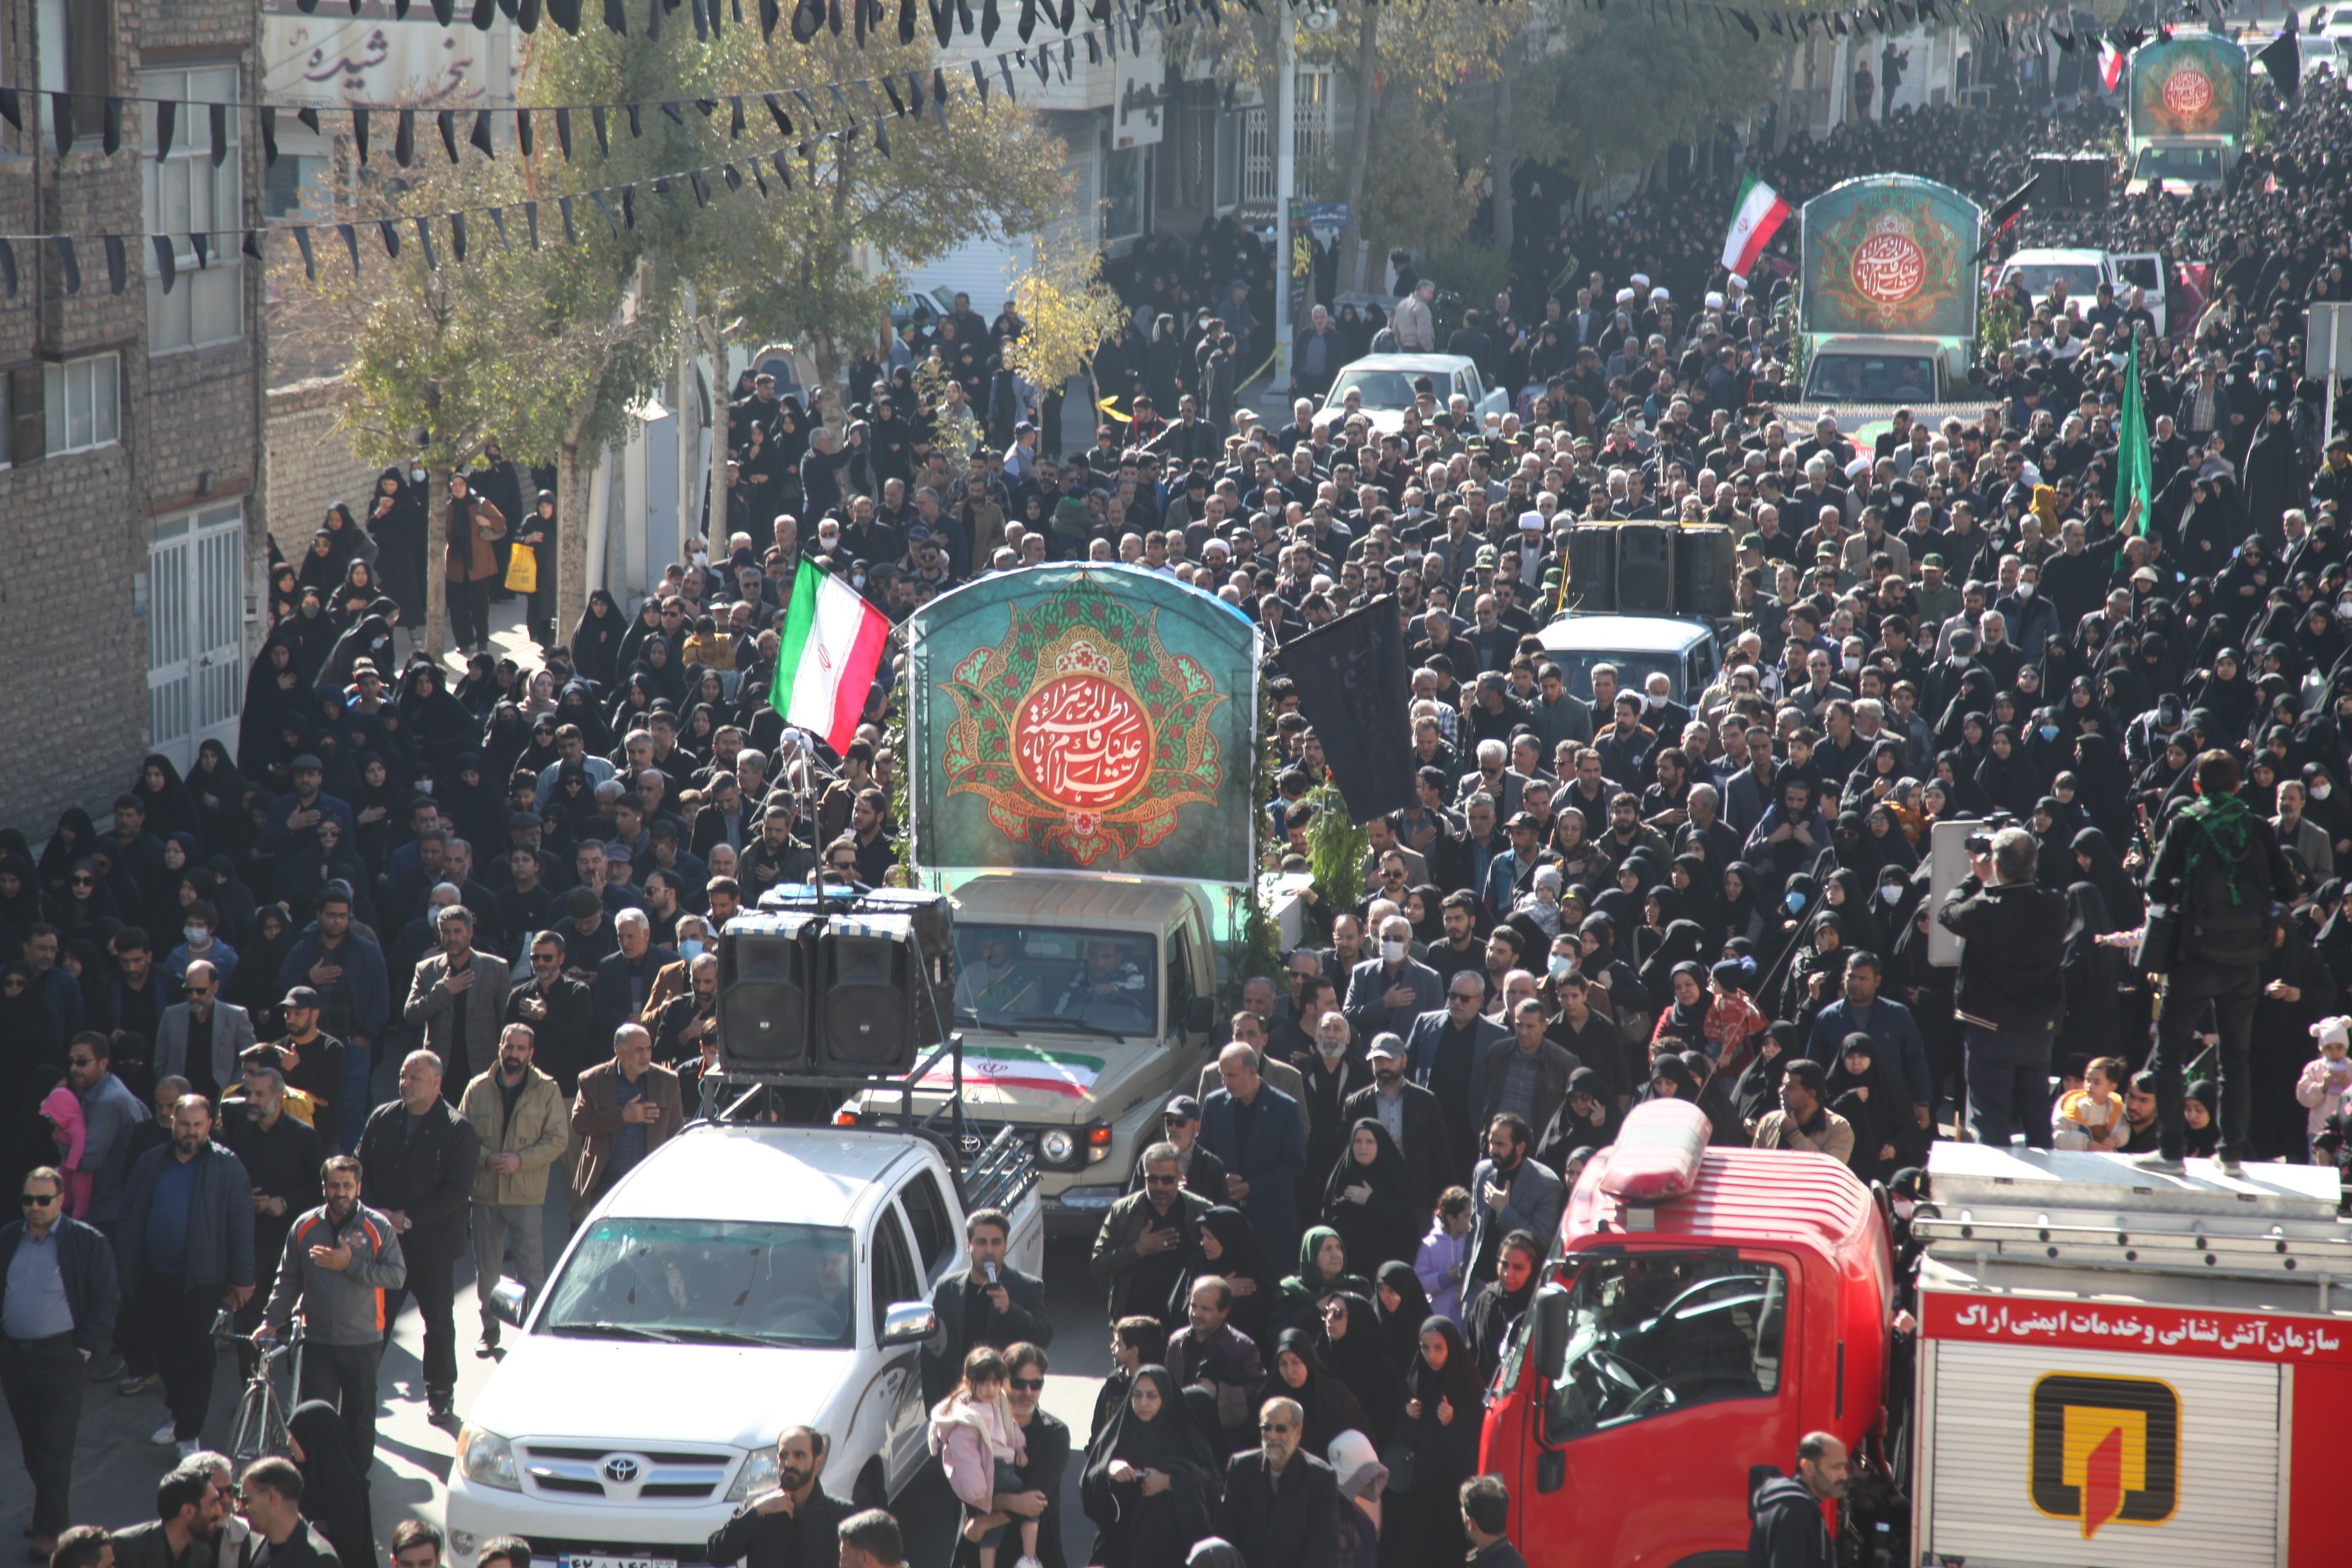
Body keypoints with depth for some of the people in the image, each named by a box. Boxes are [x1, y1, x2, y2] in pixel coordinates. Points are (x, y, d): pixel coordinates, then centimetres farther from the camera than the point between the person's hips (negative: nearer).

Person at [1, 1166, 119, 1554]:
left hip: (60, 1357, -5)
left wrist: (85, 1347, -7)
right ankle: (55, 1508, 26)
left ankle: (50, 1528, 0)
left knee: (55, 1446, -3)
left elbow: (106, 1299, -2)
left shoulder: (87, 1242, -5)